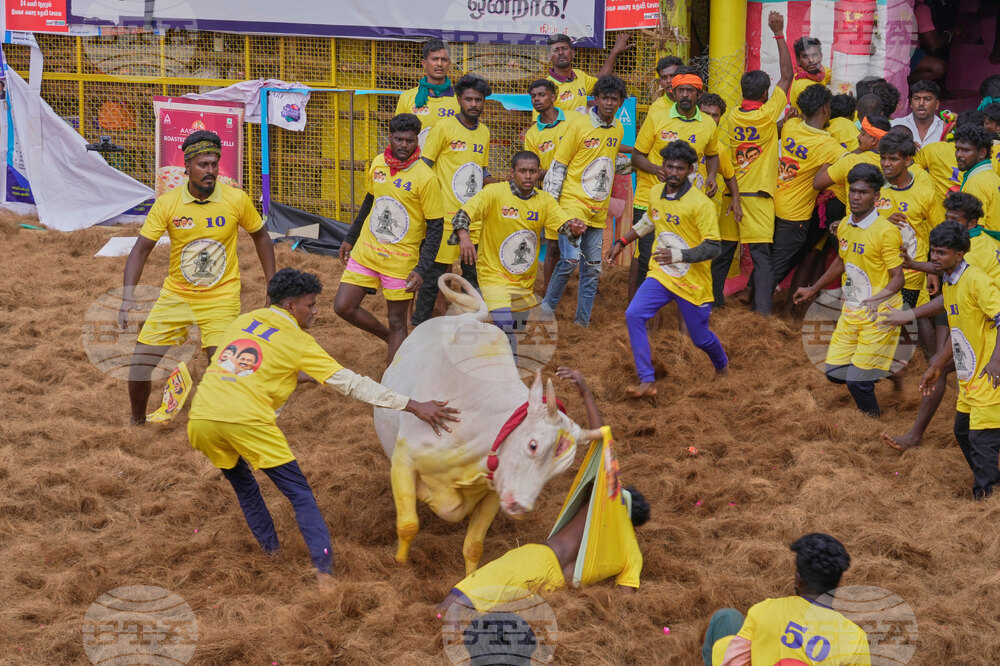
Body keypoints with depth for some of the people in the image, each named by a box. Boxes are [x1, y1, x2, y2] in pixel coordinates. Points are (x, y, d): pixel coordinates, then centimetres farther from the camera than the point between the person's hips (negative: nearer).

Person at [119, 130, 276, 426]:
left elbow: (260, 237, 7)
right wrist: (128, 296, -19)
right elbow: (141, 249, -7)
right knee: (139, 365, -1)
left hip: (221, 298, -2)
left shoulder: (237, 200, -10)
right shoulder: (167, 203, -10)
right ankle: (137, 422, 26)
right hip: (175, 295, 2)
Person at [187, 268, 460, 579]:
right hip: (246, 420, -5)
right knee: (299, 493, 4)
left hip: (201, 416, 5)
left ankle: (271, 550, 29)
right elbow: (350, 383, 2)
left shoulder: (243, 320, 21)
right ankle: (324, 568, -7)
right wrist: (413, 406, 1)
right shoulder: (298, 342, 6)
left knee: (243, 486, 27)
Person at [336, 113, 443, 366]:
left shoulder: (426, 178, -15)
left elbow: (435, 227, -11)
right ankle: (390, 339, 26)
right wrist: (350, 238, 21)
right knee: (343, 307, 2)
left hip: (400, 259, -5)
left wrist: (423, 269, -18)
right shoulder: (377, 164, 2)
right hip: (365, 251, 5)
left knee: (397, 323, 1)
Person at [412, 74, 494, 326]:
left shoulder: (484, 132, 13)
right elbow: (423, 166, -5)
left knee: (474, 272, 10)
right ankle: (419, 325, 9)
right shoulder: (444, 128, -6)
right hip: (446, 214, -6)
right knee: (436, 272, -2)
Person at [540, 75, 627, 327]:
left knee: (592, 268, 5)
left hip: (599, 211, 6)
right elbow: (559, 164, -6)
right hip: (573, 204, -6)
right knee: (570, 259, -18)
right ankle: (548, 306, 2)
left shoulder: (618, 130, 10)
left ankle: (582, 321, 13)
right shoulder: (579, 125, -8)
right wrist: (550, 202, -9)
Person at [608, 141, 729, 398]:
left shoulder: (700, 203, -19)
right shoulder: (655, 195, 1)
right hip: (660, 274, 5)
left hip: (693, 281, -4)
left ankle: (722, 367, 46)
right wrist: (621, 243, 24)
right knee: (634, 315, -18)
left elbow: (712, 248, -21)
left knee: (701, 338, 10)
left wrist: (677, 255, -32)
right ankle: (646, 381, -14)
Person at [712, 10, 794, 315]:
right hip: (758, 195, -4)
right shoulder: (768, 114, -7)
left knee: (723, 252, 13)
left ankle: (714, 301, 20)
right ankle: (762, 310, -10)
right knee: (761, 255, -4)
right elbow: (787, 75, -2)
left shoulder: (729, 119, 2)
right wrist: (779, 34, 1)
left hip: (731, 194, 4)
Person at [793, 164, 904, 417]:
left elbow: (898, 277, -16)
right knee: (834, 372, 8)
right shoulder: (844, 226, 5)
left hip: (878, 315, -7)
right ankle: (873, 371, 36)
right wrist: (813, 289, 30)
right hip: (850, 311, 7)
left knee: (857, 381, -9)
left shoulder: (886, 232, -17)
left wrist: (879, 298, -35)